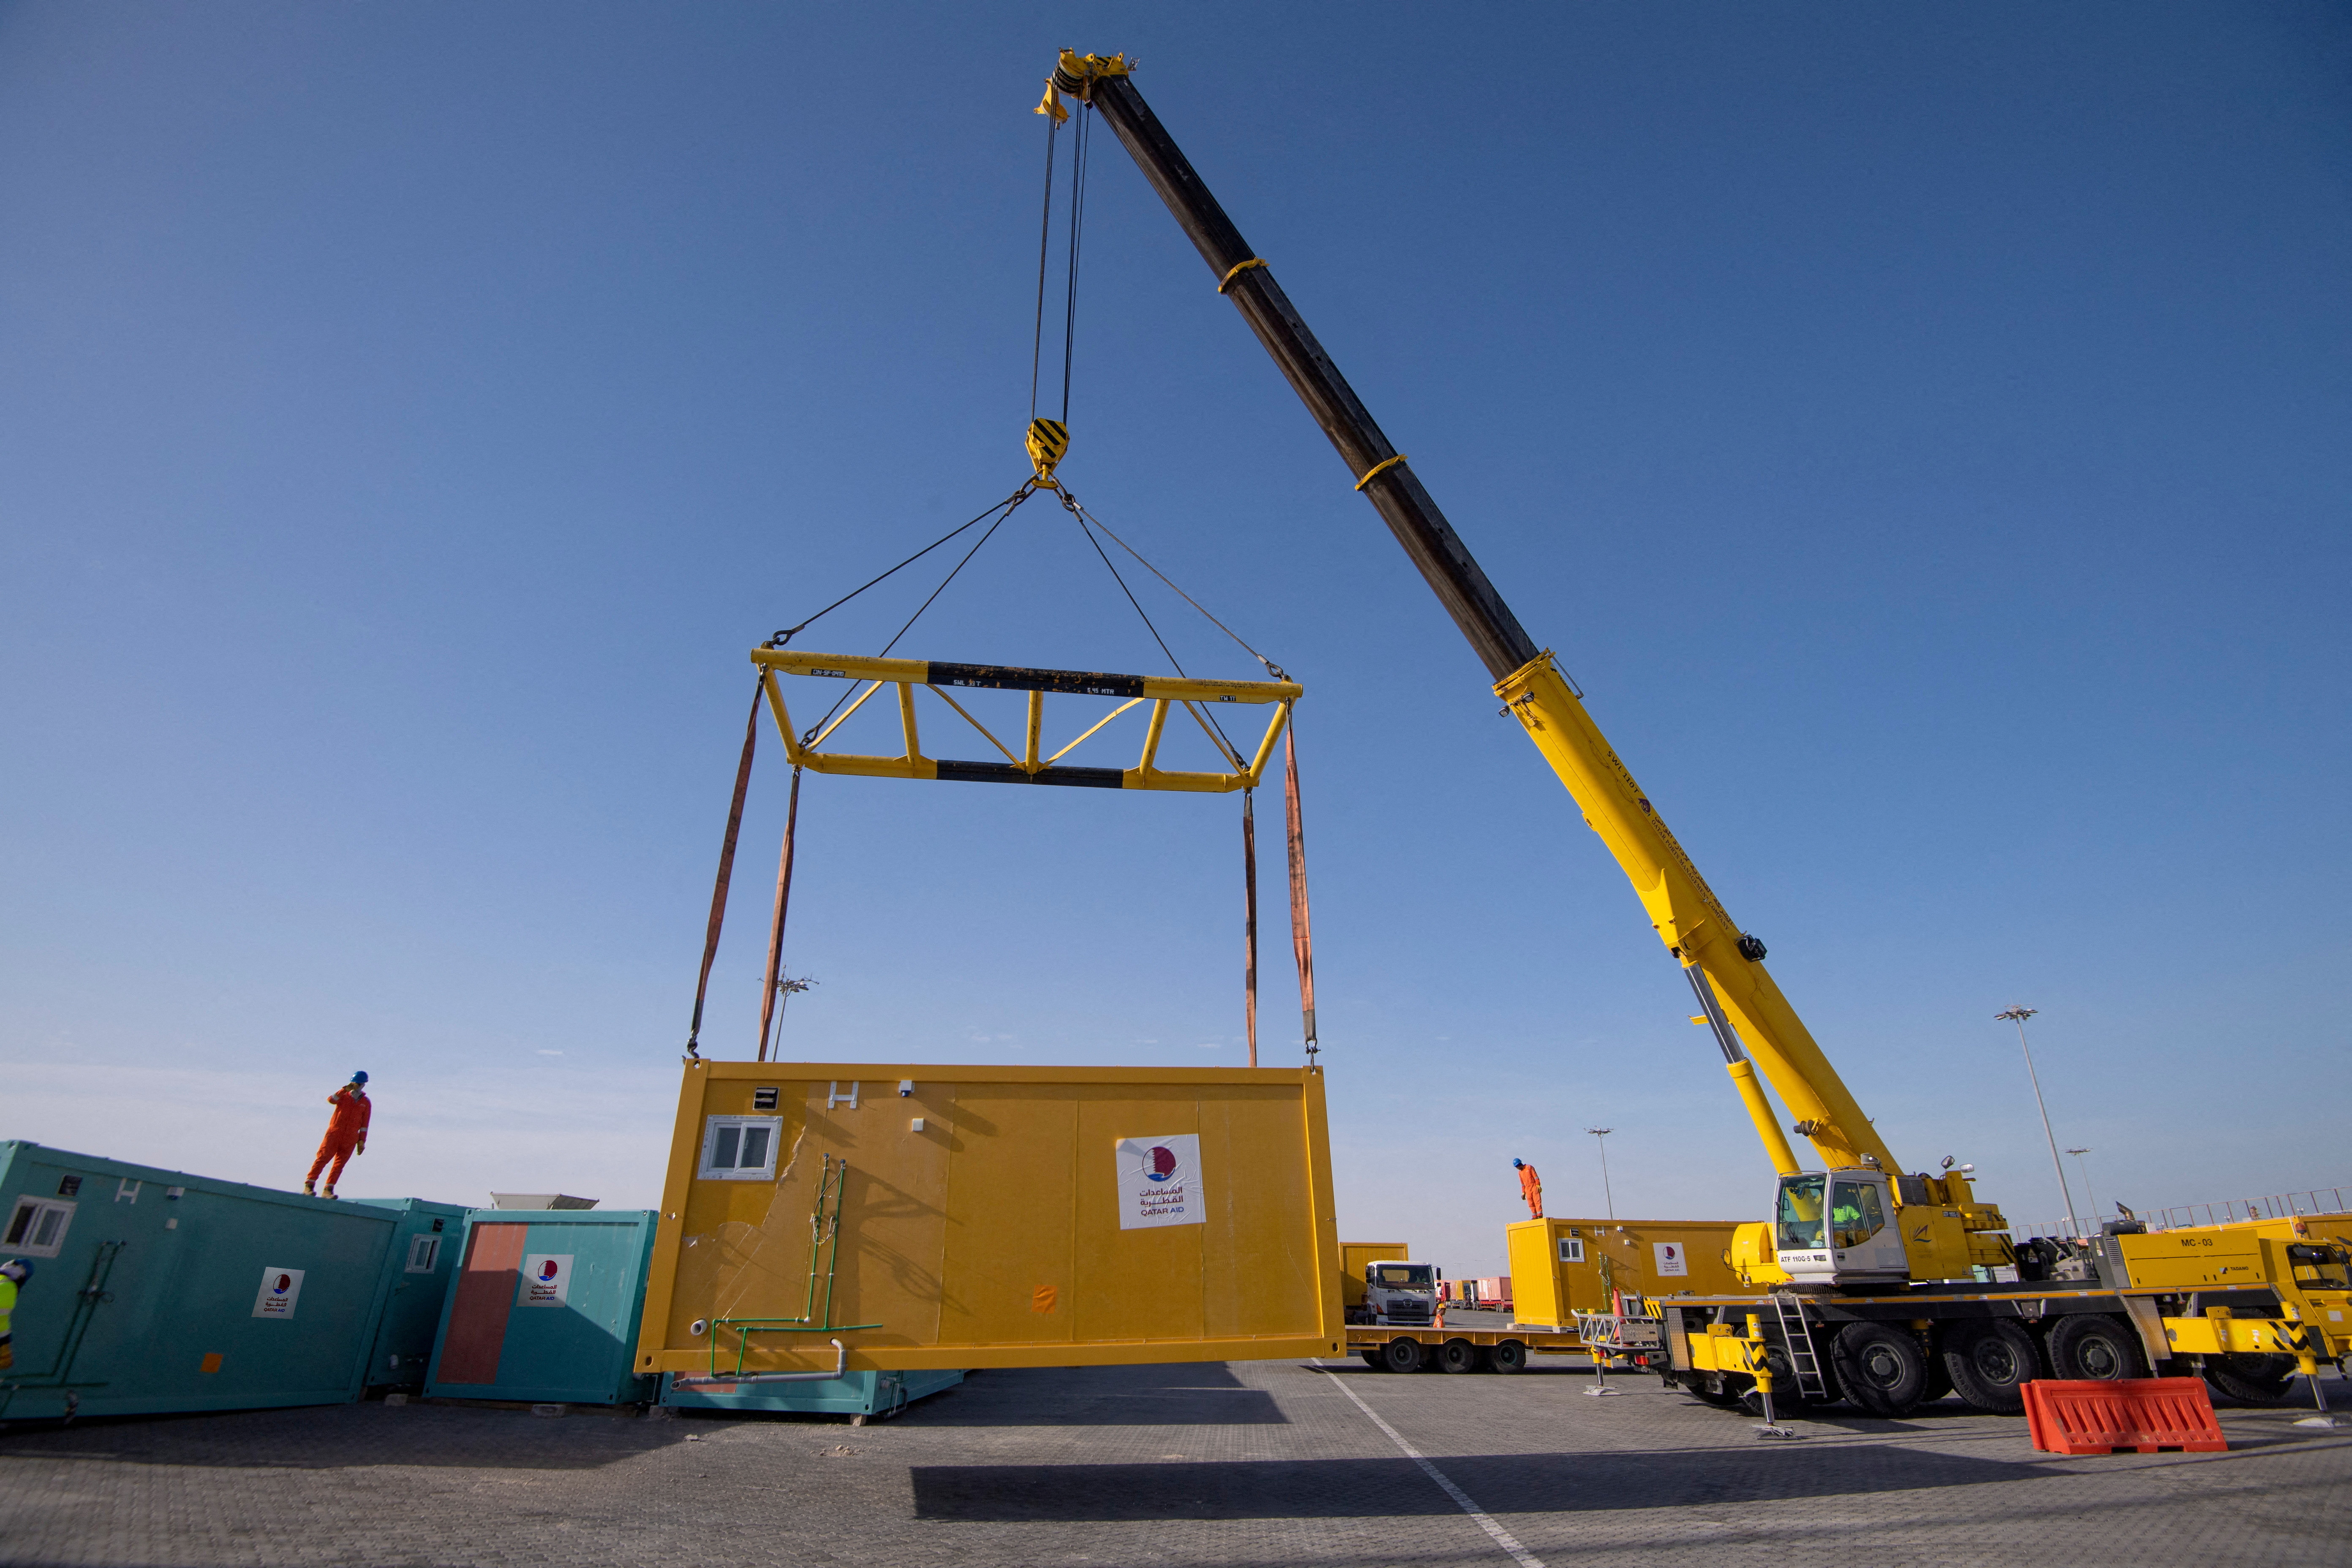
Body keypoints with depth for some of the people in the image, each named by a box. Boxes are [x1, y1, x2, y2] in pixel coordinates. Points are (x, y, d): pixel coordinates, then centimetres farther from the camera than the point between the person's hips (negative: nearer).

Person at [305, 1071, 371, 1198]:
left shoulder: (366, 1103, 10)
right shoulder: (344, 1096, 8)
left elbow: (365, 1124, 11)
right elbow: (331, 1100, -16)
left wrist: (362, 1141, 7)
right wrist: (345, 1089, -24)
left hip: (350, 1139, 1)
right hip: (334, 1134, -1)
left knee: (340, 1164, -2)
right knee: (323, 1158, -10)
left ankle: (328, 1190, 2)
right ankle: (309, 1185, -4)